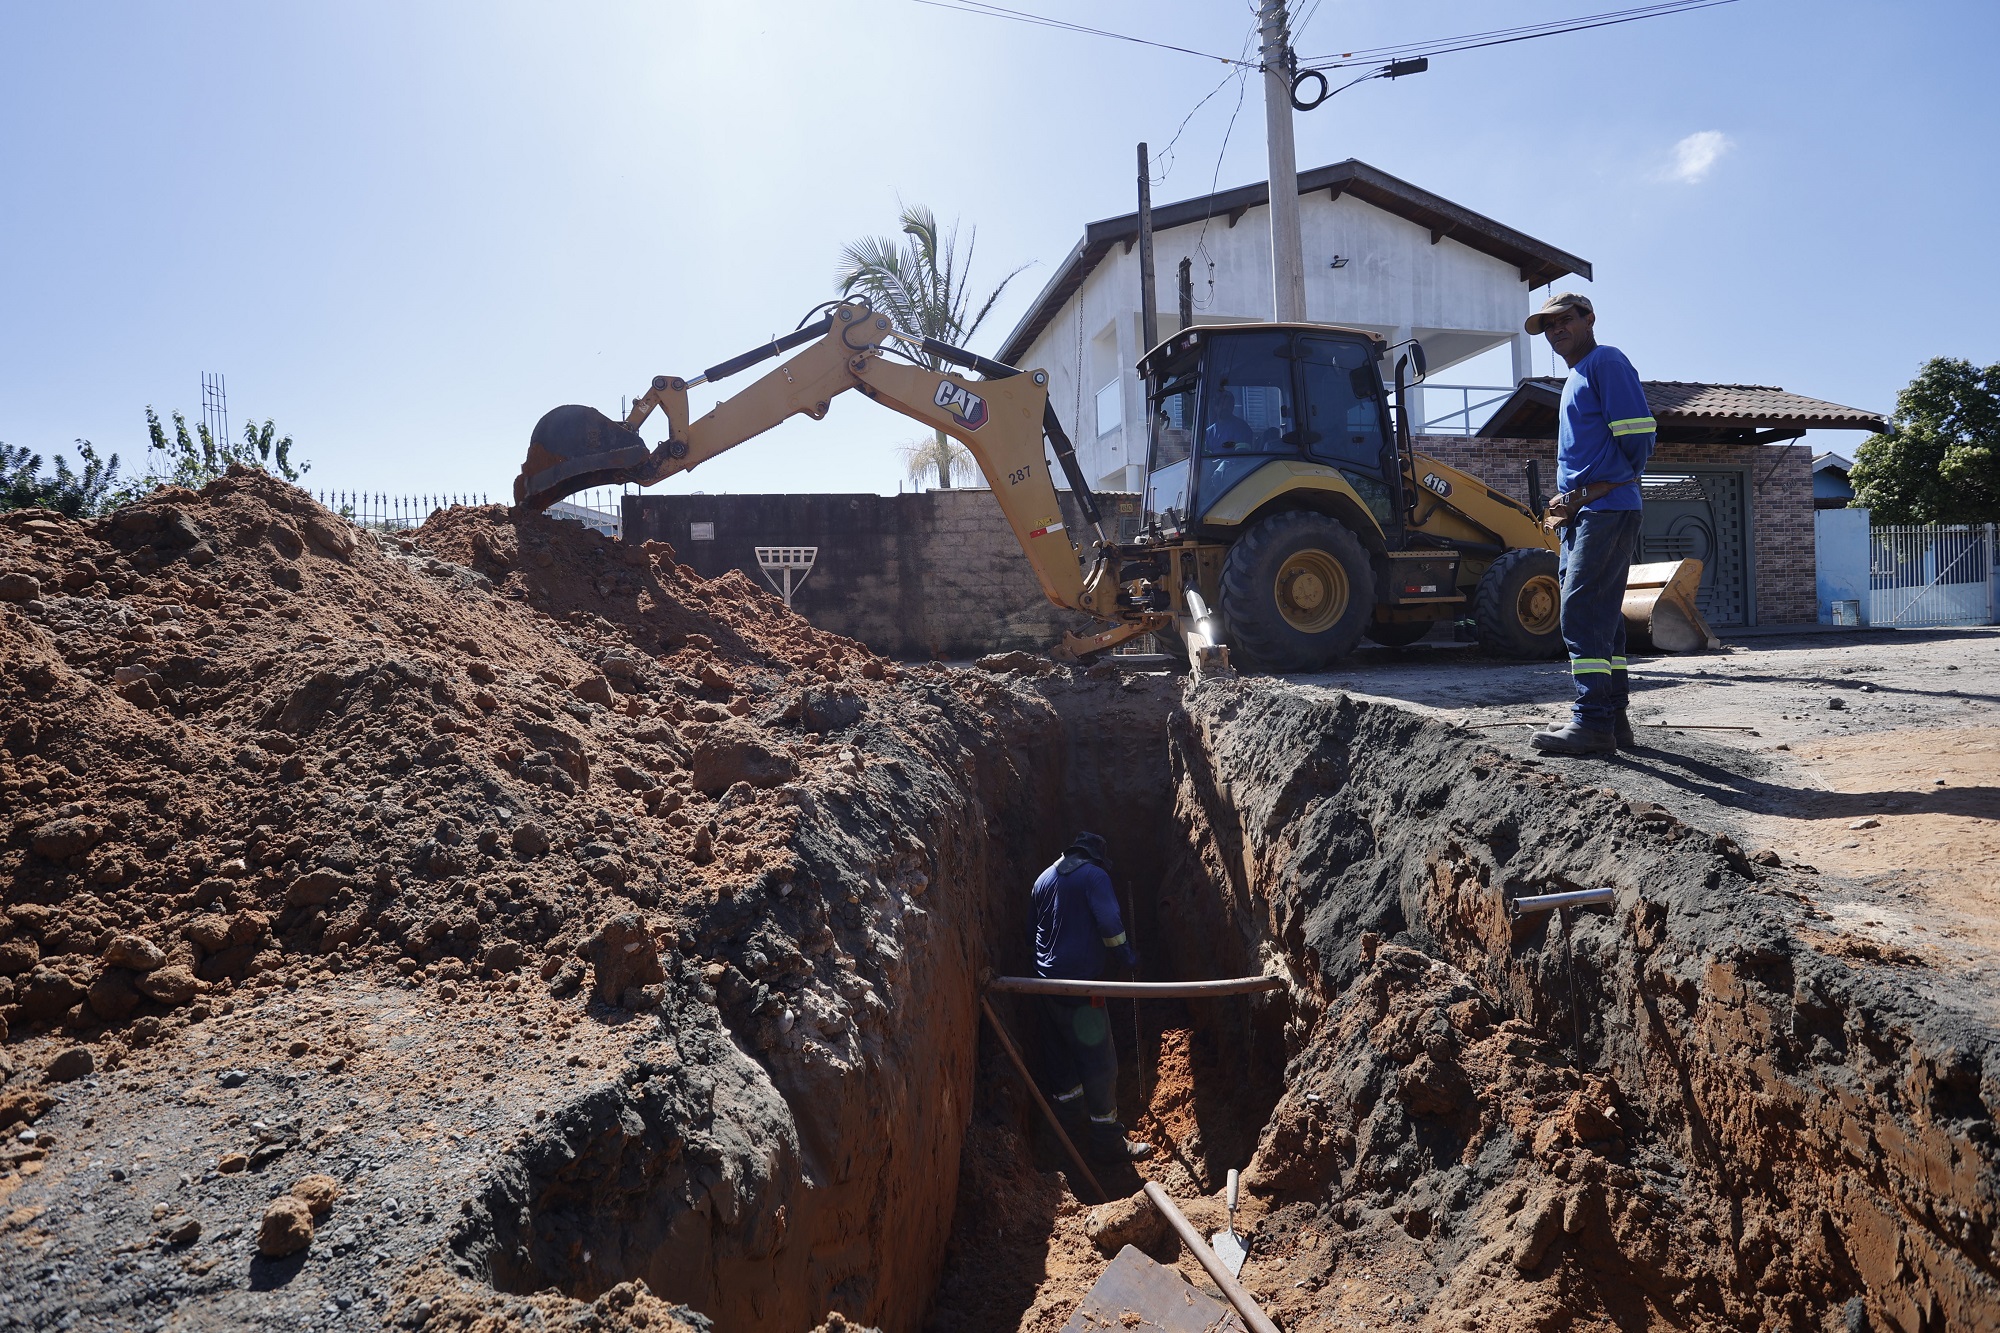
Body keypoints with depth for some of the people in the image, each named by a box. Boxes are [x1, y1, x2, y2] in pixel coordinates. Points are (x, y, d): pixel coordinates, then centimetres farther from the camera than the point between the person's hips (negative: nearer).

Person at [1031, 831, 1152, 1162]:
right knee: (1098, 1057, -2)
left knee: (1063, 1043, 25)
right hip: (1080, 980, -8)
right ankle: (1106, 1135, 2)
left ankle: (1068, 1102, 41)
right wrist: (1128, 955, -4)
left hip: (1046, 979, 8)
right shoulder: (1094, 875, -8)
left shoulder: (1043, 879, 15)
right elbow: (1109, 923, -18)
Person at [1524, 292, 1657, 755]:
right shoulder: (1576, 378, 24)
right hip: (1581, 515, 10)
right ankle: (1611, 718, 15)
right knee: (1600, 617, 10)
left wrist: (1596, 489, -9)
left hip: (1606, 512, -10)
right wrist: (1567, 501, 10)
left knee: (1582, 613, -14)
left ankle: (1593, 721, -13)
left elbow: (1637, 435, -15)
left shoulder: (1606, 362, -5)